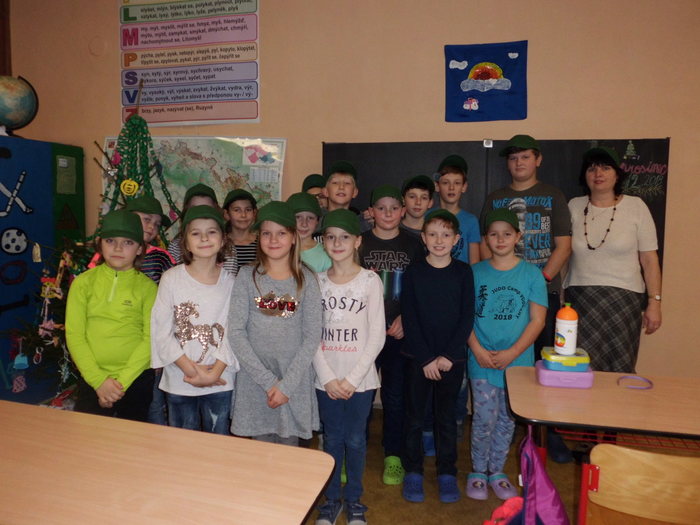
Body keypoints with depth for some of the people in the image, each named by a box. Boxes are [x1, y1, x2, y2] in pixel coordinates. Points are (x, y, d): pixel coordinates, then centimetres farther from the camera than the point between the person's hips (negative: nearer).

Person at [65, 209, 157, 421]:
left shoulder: (147, 286, -2)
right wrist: (99, 380, -11)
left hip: (136, 379, 0)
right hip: (91, 380, 1)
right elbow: (74, 335, -3)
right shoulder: (84, 282, 2)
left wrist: (122, 381, -14)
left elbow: (150, 338, -7)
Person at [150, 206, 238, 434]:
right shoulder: (171, 278, -5)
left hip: (219, 381, 1)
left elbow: (233, 332, -3)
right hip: (179, 380, 0)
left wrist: (215, 372, -12)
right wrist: (191, 369, -11)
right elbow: (161, 331, -7)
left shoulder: (230, 282, 0)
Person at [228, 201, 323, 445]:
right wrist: (267, 380, -12)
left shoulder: (306, 279, -2)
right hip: (254, 380, 0)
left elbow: (312, 336, -5)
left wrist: (287, 384, -11)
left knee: (289, 447, 13)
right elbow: (235, 332, -7)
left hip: (295, 382, 0)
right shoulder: (247, 276, -3)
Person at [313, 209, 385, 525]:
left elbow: (377, 336, -8)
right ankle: (332, 498, 33)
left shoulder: (370, 280, -6)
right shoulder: (318, 281, 0)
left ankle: (353, 499, 32)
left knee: (355, 440, 10)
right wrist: (328, 377, -8)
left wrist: (352, 379, -11)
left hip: (360, 378, -1)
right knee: (332, 438, 13)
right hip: (326, 378, 2)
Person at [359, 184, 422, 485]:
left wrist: (404, 318, -6)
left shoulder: (413, 245, 5)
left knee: (395, 394, 8)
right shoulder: (360, 243, 3)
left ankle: (393, 456, 23)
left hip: (399, 331, 1)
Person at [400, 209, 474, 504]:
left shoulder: (463, 272, 0)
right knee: (414, 415, 8)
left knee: (446, 416, 12)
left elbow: (467, 317, -2)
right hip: (418, 357, 0)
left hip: (452, 358, 1)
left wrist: (448, 356, -10)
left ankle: (447, 473, 27)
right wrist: (426, 359, -11)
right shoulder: (413, 272, -3)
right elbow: (409, 318, -5)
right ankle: (413, 471, 24)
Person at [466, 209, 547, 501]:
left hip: (517, 360, 1)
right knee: (484, 418, 1)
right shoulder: (475, 273, 1)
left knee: (507, 419, 11)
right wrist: (477, 350, -11)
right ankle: (478, 472, 21)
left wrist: (511, 353, -12)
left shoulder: (531, 274, -1)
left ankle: (496, 471, 30)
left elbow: (537, 320, -3)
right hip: (482, 360, 0)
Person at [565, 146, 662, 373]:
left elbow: (649, 259, 1)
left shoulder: (635, 206, 2)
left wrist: (654, 302, -4)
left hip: (623, 298, -1)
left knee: (617, 369, 0)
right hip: (579, 298, 1)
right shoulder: (574, 206, 6)